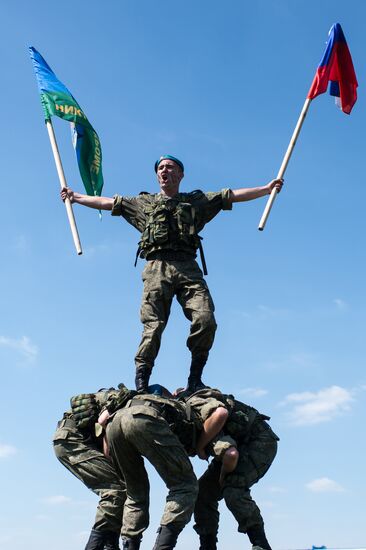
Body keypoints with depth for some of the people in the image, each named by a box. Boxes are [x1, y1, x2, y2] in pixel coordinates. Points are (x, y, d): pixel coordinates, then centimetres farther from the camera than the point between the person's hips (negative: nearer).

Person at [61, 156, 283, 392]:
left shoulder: (197, 201, 26)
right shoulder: (144, 202, 27)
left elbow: (234, 195, 22)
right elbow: (107, 202, 31)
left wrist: (267, 188, 17)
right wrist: (75, 196, 31)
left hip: (188, 268, 1)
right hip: (157, 267, 0)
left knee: (206, 321, -17)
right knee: (154, 326, -13)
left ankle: (195, 379, -6)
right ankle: (141, 383, -9)